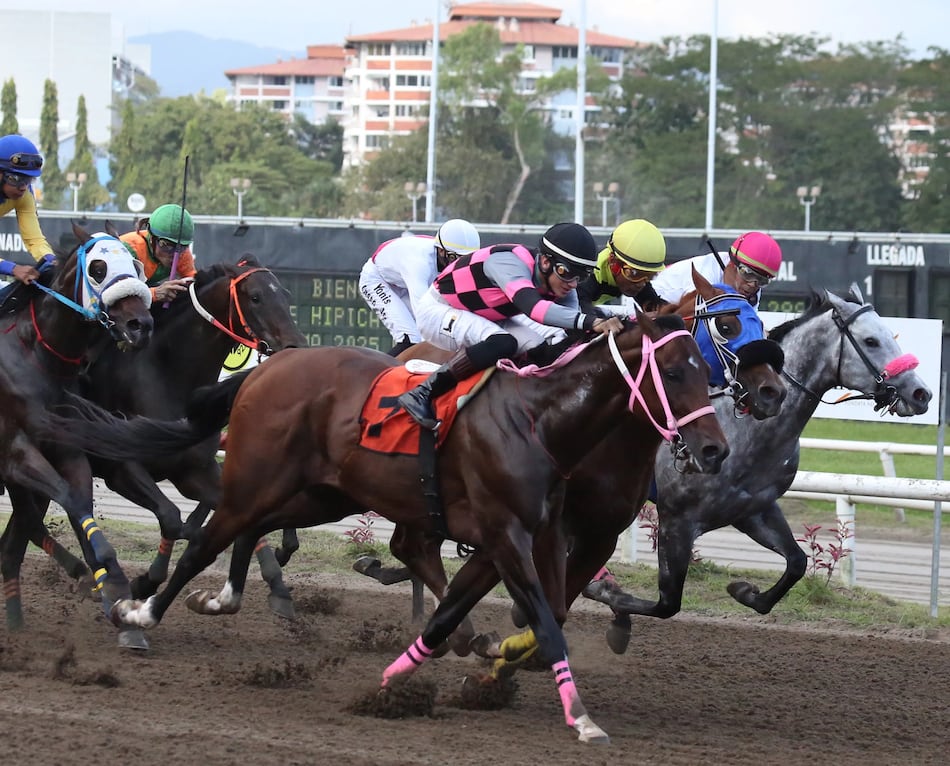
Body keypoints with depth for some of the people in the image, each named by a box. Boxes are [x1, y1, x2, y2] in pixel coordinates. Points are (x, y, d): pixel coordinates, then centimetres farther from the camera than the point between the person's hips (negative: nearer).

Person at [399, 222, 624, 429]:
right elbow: (533, 308, -54)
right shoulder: (510, 263, -37)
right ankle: (421, 395, -26)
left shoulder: (563, 289, -12)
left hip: (490, 319, 8)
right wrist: (589, 322, -66)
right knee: (501, 344, -34)